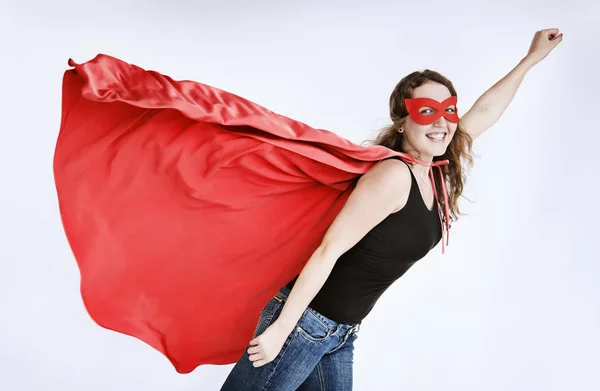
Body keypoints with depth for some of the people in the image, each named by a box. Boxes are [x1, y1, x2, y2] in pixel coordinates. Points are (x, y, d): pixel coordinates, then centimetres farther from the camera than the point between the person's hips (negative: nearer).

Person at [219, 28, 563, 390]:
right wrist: (281, 329, -22)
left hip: (342, 333, 9)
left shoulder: (432, 174, 5)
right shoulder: (394, 175, -20)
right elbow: (329, 250, -22)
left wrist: (532, 58, 27)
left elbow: (484, 112, 18)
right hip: (304, 323, -8)